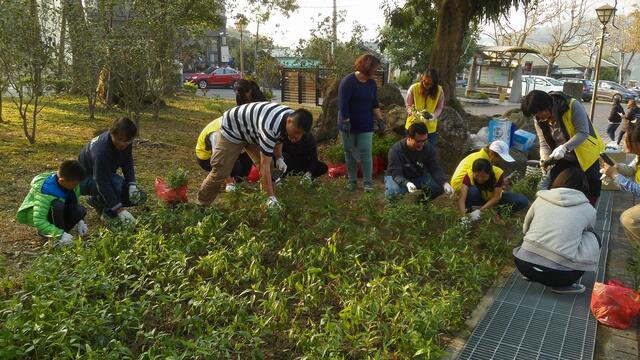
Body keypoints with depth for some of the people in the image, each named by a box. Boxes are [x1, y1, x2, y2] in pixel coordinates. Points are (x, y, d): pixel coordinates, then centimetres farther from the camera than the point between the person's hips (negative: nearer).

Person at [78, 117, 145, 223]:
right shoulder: (101, 150, -37)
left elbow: (128, 163, -7)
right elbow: (103, 183, -37)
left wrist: (132, 185, -25)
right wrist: (120, 209, -40)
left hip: (106, 175, 7)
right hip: (84, 179, -7)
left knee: (139, 196, -6)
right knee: (117, 182, -37)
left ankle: (97, 199, 10)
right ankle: (108, 212, -12)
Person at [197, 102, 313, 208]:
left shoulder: (292, 117, -17)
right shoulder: (270, 127, -44)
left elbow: (278, 137, 8)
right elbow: (265, 166, -39)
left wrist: (279, 158, -4)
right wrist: (271, 197, -38)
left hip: (253, 131, 8)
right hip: (232, 128, -8)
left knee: (264, 167, -3)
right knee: (220, 172, -5)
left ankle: (264, 202, 10)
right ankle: (202, 204, 14)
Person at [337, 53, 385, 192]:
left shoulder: (372, 83, 5)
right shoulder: (348, 81, -13)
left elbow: (374, 103, 12)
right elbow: (342, 103, -17)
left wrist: (379, 119, 8)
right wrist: (346, 121, -21)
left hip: (365, 125, 4)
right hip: (349, 124, -3)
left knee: (366, 153, -3)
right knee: (350, 153, 6)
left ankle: (368, 182, 1)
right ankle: (352, 180, 18)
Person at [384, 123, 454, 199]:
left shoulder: (428, 148, -14)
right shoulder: (396, 150, -28)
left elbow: (435, 169, -17)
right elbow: (396, 174, -34)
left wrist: (445, 183, -38)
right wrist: (406, 183, -57)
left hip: (418, 176, 5)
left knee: (440, 186, -18)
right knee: (393, 191, -38)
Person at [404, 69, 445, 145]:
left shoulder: (439, 90, -8)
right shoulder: (413, 88, -12)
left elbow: (439, 108, -1)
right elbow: (408, 106, -5)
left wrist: (433, 115, -22)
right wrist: (413, 113, -26)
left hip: (430, 128, 1)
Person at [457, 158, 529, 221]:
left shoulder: (498, 173, -29)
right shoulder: (469, 175, -31)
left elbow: (496, 198, -30)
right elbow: (461, 199, -38)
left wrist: (479, 211, -41)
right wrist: (464, 217, -52)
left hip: (494, 198, 2)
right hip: (480, 198, -1)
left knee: (523, 201, -22)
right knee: (472, 191, -37)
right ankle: (469, 210, -10)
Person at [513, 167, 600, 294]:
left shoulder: (541, 199, 11)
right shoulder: (588, 209, 7)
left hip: (525, 265, 3)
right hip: (558, 273, -3)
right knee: (593, 239, 21)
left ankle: (532, 274, 18)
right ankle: (562, 284, 11)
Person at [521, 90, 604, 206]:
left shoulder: (572, 106, -27)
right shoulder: (539, 120, -11)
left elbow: (583, 133, -30)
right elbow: (544, 143, -9)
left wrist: (564, 147, -44)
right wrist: (545, 159, -29)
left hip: (586, 155, -4)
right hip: (563, 159, 4)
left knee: (593, 189, 5)